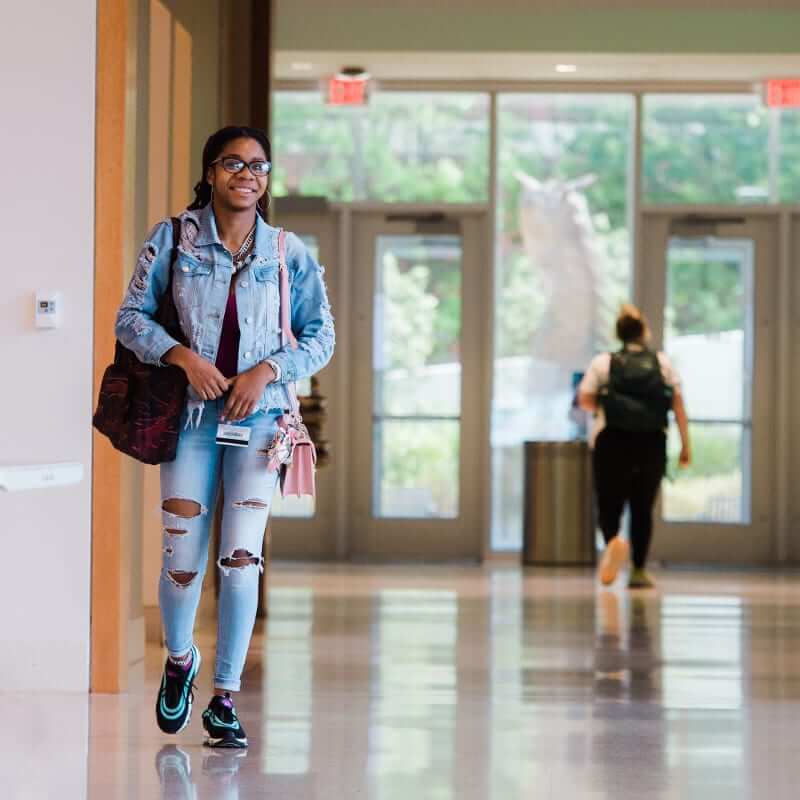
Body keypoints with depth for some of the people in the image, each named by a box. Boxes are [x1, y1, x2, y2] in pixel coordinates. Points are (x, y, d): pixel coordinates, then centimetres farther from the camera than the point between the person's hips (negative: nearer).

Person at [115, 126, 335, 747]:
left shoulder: (289, 253, 4)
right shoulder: (174, 238, 1)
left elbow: (321, 336, 8)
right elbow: (132, 316, 2)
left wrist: (268, 370, -9)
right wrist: (184, 357, -13)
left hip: (258, 416, 0)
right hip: (190, 415, 0)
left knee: (242, 558, -8)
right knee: (183, 561, 1)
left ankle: (225, 699, 3)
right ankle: (179, 661, 32)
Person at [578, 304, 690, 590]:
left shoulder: (603, 362, 1)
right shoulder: (663, 363, 5)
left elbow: (585, 400, -4)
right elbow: (678, 405, 0)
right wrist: (685, 445, 3)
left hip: (611, 441, -1)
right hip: (652, 444, 1)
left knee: (609, 505, 5)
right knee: (642, 508, 12)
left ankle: (614, 540, -28)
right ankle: (639, 571, 8)